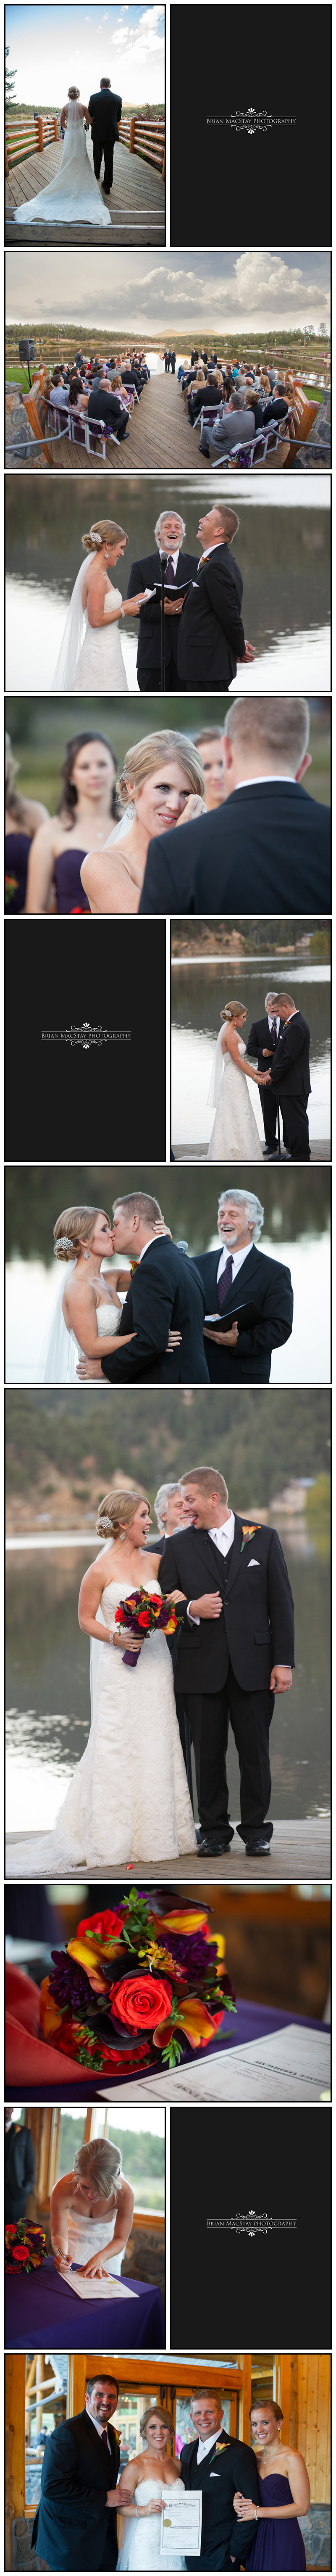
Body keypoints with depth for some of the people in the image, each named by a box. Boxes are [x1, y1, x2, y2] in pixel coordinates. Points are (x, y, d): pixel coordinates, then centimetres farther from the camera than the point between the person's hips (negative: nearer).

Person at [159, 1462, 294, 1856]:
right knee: (208, 1753, 4)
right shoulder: (179, 1546, 8)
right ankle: (214, 1831, 14)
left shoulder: (264, 1538, 5)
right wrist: (191, 1609, -13)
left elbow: (281, 1602, 4)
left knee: (255, 1752, 3)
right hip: (202, 1667, 1)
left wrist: (283, 1662, -2)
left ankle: (256, 1829, 14)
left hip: (254, 1665, -1)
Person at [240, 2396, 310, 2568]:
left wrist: (259, 2512, -15)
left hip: (284, 2540, -6)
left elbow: (302, 2507, -15)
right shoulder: (255, 2458, 10)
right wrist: (237, 2503, -5)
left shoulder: (292, 2458, -11)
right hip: (256, 2539, 6)